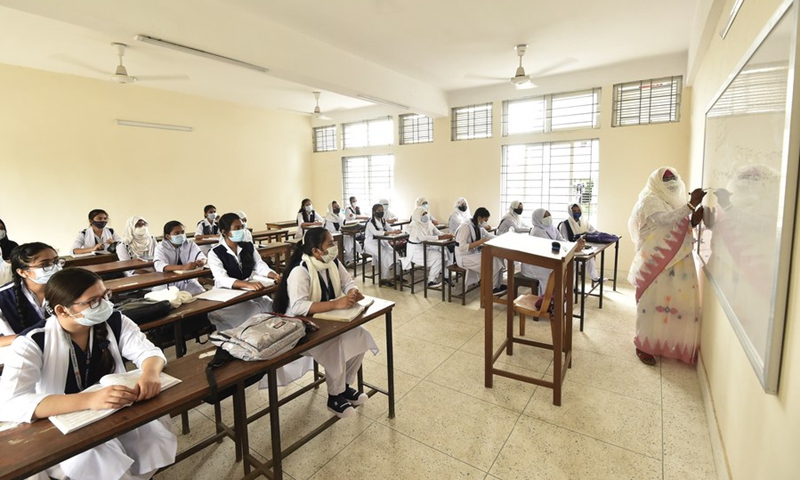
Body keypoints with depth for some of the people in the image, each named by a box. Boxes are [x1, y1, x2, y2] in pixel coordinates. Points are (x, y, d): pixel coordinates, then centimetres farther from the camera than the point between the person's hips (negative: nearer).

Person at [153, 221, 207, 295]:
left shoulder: (190, 244, 5)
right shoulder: (161, 248, -5)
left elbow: (202, 257, -9)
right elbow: (159, 266, -24)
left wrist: (202, 261, -36)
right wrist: (183, 267, -41)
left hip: (188, 281, 2)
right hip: (167, 284, -2)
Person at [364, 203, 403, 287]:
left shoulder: (382, 220, 11)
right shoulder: (370, 222, -14)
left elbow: (390, 229, 6)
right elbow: (376, 233, -30)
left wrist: (396, 230, -19)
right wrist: (391, 232, -37)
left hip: (380, 242, 7)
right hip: (371, 243, -7)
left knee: (393, 253, -17)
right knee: (384, 255, -29)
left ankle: (394, 275, -11)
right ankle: (383, 279, -21)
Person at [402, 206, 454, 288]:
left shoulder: (428, 223, 5)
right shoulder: (414, 225, -19)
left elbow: (438, 233, 3)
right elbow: (423, 238, -33)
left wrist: (447, 235, -20)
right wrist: (441, 237, -37)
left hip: (426, 247, 8)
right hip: (416, 251, -8)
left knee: (445, 252, -8)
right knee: (438, 256, -22)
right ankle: (431, 281, -11)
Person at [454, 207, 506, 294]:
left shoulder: (478, 227, 4)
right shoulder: (466, 227, -22)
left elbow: (489, 236, 17)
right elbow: (462, 247, -28)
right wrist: (480, 242, -27)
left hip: (474, 254, 9)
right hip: (464, 257, -9)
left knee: (497, 256, -6)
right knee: (492, 261, -20)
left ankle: (498, 285, 3)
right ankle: (492, 288, -4)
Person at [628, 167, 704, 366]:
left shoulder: (672, 202, 17)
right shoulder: (650, 200, -9)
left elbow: (680, 230, 16)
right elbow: (666, 220, -26)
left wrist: (693, 221, -2)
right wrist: (691, 204, -28)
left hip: (676, 263, 8)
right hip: (654, 262, -8)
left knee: (674, 301, 11)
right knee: (651, 303, -2)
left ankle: (662, 343, 26)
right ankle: (644, 346, 9)